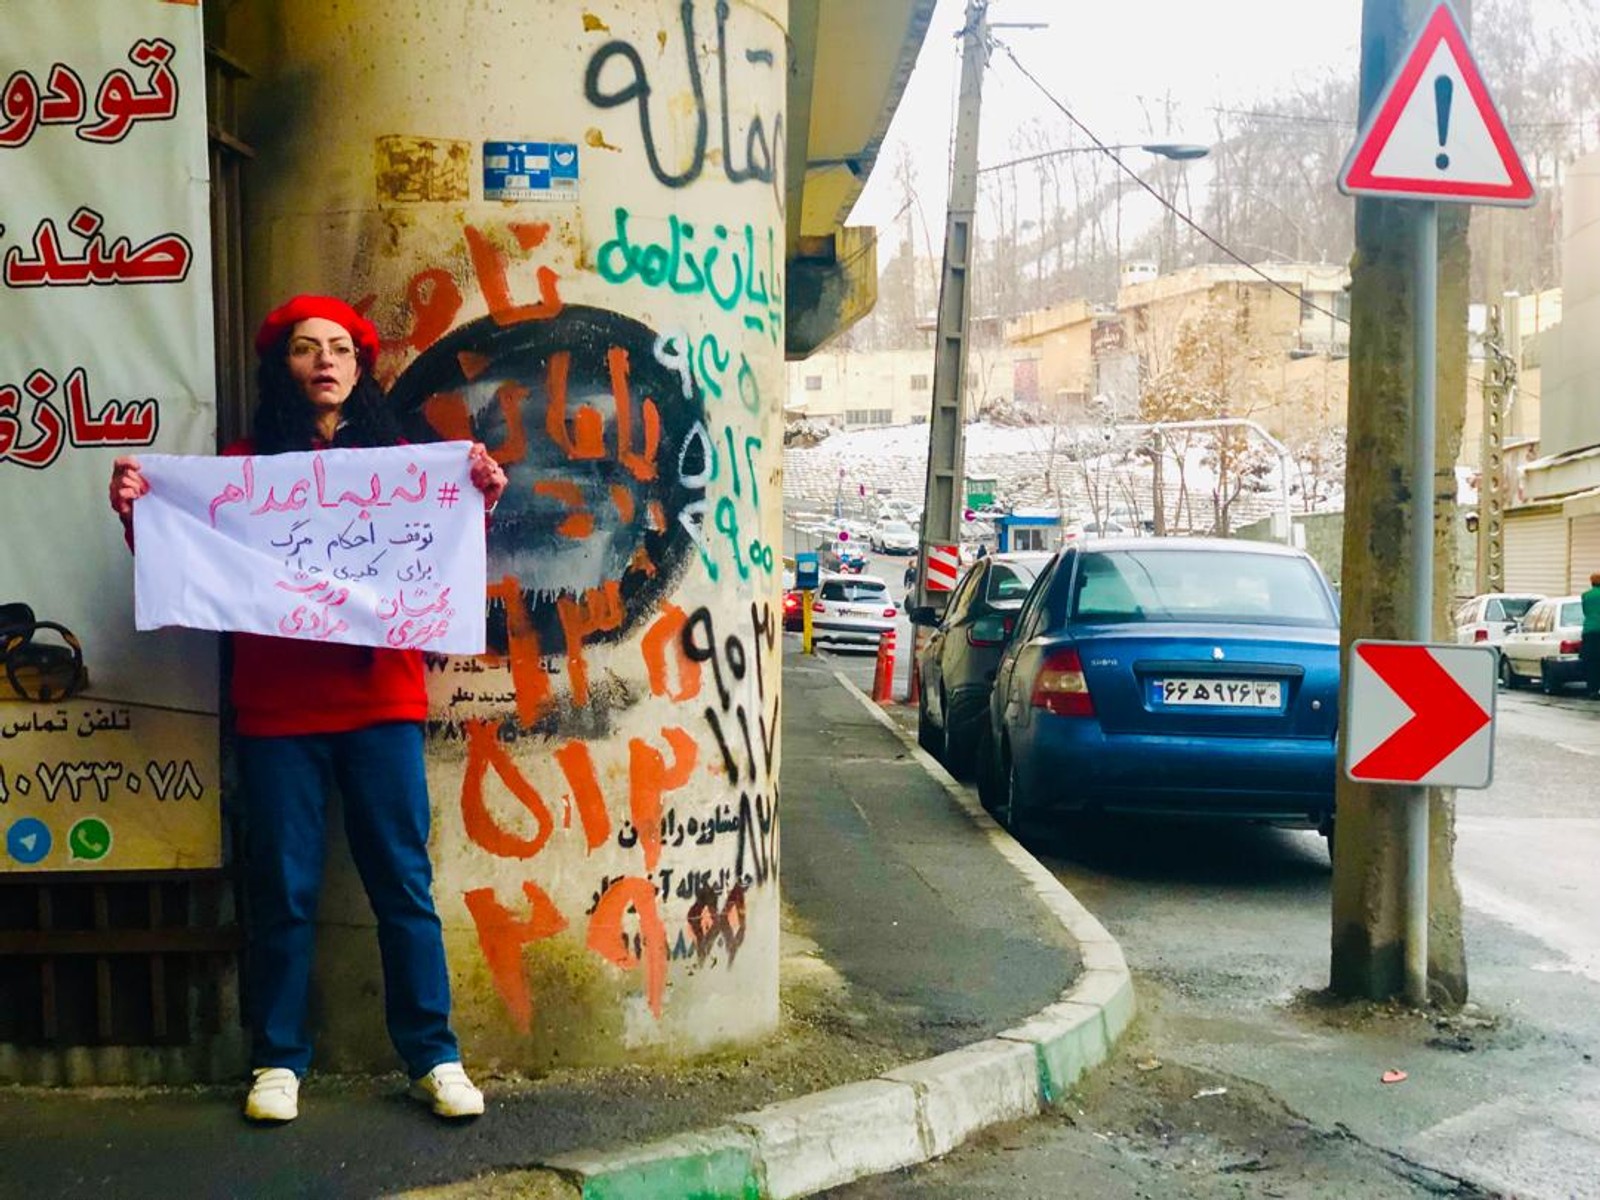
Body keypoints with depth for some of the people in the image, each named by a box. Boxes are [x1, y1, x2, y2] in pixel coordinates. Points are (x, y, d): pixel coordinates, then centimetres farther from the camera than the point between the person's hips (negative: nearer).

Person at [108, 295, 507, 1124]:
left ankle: (432, 1057, 11)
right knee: (282, 890, 4)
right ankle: (278, 1060, 17)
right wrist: (140, 514, -11)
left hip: (381, 703, 0)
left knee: (404, 883, 2)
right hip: (276, 711, 0)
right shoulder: (242, 464, 8)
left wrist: (479, 503, -13)